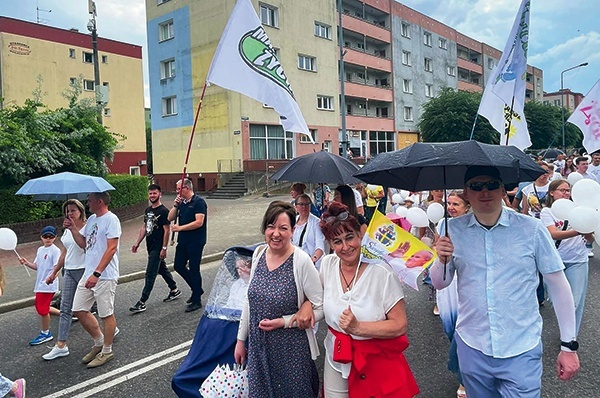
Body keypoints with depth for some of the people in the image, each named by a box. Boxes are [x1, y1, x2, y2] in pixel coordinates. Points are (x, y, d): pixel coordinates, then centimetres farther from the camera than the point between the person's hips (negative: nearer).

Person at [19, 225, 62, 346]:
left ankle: (45, 333, 9)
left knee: (42, 309, -4)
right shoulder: (40, 250, 13)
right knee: (40, 308, 14)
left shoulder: (55, 250, -11)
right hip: (40, 284, 8)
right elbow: (36, 266, 16)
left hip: (48, 285, -8)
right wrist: (26, 262, 0)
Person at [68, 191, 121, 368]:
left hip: (105, 276, -9)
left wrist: (97, 273, -25)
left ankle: (107, 351, 20)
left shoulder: (111, 219, -13)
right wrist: (72, 229, 4)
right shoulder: (92, 219, 14)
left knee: (106, 314, 3)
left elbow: (111, 249, -21)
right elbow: (83, 243, 19)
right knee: (79, 310, 13)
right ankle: (99, 342, 31)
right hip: (88, 274, 9)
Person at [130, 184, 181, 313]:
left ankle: (142, 302, -3)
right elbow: (144, 227, 17)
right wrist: (137, 243, 12)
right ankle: (174, 290, 34)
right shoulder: (148, 210, 11)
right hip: (150, 247, 9)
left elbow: (167, 231, -16)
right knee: (162, 269, 18)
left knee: (150, 274, -6)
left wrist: (164, 248, -19)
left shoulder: (163, 211, -14)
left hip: (158, 248, -9)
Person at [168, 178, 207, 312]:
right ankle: (197, 289, 30)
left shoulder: (199, 202, -13)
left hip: (196, 242, -8)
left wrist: (180, 228, -18)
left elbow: (199, 222, -22)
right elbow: (170, 218, 9)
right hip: (183, 241, 8)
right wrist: (175, 205, -7)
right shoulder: (182, 203, 10)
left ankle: (197, 300, 12)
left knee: (194, 269, -1)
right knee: (178, 266, 13)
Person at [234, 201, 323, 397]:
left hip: (292, 350, -5)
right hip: (259, 346, 5)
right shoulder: (259, 254, -2)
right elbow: (250, 300, 8)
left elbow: (319, 309, -14)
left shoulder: (302, 261, -19)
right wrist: (241, 339, 12)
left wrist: (283, 322, -21)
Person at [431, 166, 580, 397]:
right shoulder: (453, 230, -4)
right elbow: (439, 284, 4)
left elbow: (558, 285, -1)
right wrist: (443, 261, -17)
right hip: (471, 349, 2)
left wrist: (569, 345, 1)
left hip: (521, 352, -2)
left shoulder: (532, 229, -9)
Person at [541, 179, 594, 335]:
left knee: (575, 302, 1)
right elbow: (553, 234, -19)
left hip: (578, 260, 2)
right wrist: (577, 232, -34)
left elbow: (590, 240, 3)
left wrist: (588, 234, -21)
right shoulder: (547, 211, -2)